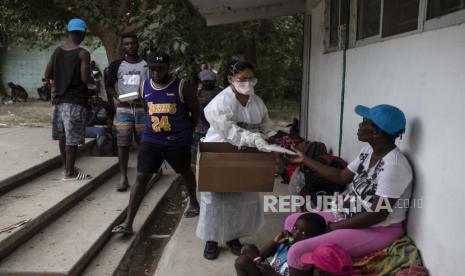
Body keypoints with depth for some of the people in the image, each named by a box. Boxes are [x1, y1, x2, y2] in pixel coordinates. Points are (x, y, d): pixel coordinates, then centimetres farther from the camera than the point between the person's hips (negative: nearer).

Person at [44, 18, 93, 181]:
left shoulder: (57, 52, 7)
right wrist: (91, 80, 4)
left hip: (59, 98, 7)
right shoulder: (83, 54, -11)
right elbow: (85, 79, -18)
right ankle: (70, 173, 5)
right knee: (72, 138, -1)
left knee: (63, 136, 15)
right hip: (75, 100, -7)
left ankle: (67, 167, 28)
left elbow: (47, 76, 7)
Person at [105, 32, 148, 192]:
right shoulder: (116, 65, 8)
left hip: (143, 109, 0)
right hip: (123, 110, 0)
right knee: (123, 143, -4)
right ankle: (123, 177, 4)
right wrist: (117, 97, -8)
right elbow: (109, 85, 12)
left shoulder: (147, 64, 6)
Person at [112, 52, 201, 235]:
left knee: (185, 173, 19)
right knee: (141, 178, -6)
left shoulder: (181, 86, -11)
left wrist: (188, 131, 6)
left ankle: (193, 202, 48)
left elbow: (195, 110, 0)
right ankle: (128, 223, -2)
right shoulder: (145, 87, 1)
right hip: (151, 140, 3)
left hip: (178, 141, -2)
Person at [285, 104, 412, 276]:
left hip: (377, 230, -9)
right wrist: (305, 160, 13)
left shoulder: (393, 166, -27)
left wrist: (334, 227, -18)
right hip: (350, 217, 10)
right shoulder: (368, 151, 2)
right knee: (292, 221, 12)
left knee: (298, 252, -21)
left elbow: (378, 214, -26)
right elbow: (342, 177, 12)